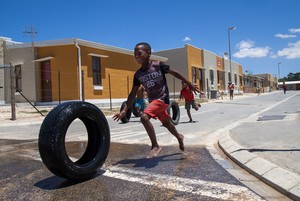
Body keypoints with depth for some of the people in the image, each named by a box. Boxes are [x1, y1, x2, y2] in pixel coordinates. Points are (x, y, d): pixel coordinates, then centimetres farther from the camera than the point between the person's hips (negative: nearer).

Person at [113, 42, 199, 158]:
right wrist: (125, 110, -4)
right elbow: (133, 93, 2)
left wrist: (189, 84, 1)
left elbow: (175, 73, -4)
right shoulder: (138, 74, -1)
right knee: (166, 123, 21)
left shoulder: (158, 65, -14)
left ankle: (155, 146, -11)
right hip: (153, 101, 6)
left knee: (144, 117, -25)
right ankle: (179, 137, 50)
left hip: (162, 98, -6)